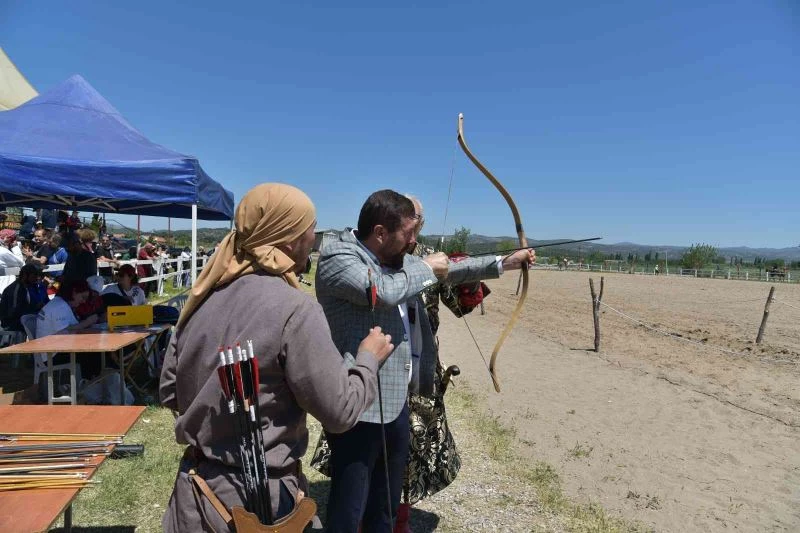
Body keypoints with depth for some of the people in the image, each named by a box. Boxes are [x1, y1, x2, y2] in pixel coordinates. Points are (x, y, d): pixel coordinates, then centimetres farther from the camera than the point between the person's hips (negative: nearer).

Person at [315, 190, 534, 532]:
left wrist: (503, 263, 17)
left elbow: (448, 270, 18)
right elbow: (384, 292, -31)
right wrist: (426, 268, -14)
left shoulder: (398, 261, 9)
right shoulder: (337, 257, -16)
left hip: (396, 403, 8)